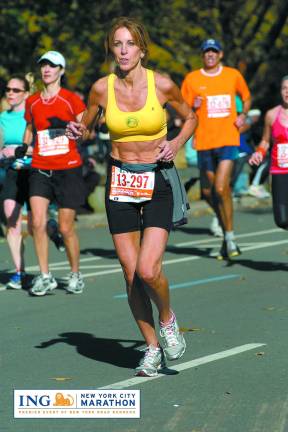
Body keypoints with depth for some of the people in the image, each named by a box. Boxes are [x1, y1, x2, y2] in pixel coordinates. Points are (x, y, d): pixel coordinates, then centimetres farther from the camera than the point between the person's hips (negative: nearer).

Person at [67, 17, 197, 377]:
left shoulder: (162, 85, -8)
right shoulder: (102, 88, -3)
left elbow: (190, 118, 10)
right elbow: (86, 125, 13)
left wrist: (176, 143, -8)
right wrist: (75, 130, -9)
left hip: (158, 182, -2)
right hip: (120, 183, 2)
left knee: (148, 270, -17)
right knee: (131, 274, 2)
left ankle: (167, 319, 15)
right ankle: (152, 348, 19)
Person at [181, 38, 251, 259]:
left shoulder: (233, 75, 5)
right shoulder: (192, 79, 4)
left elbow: (246, 97, 21)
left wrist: (243, 115, 1)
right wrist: (193, 107, -15)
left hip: (228, 139, -2)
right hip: (204, 141, 2)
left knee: (221, 188, -17)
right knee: (208, 192, 8)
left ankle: (230, 236, -7)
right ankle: (227, 230, 30)